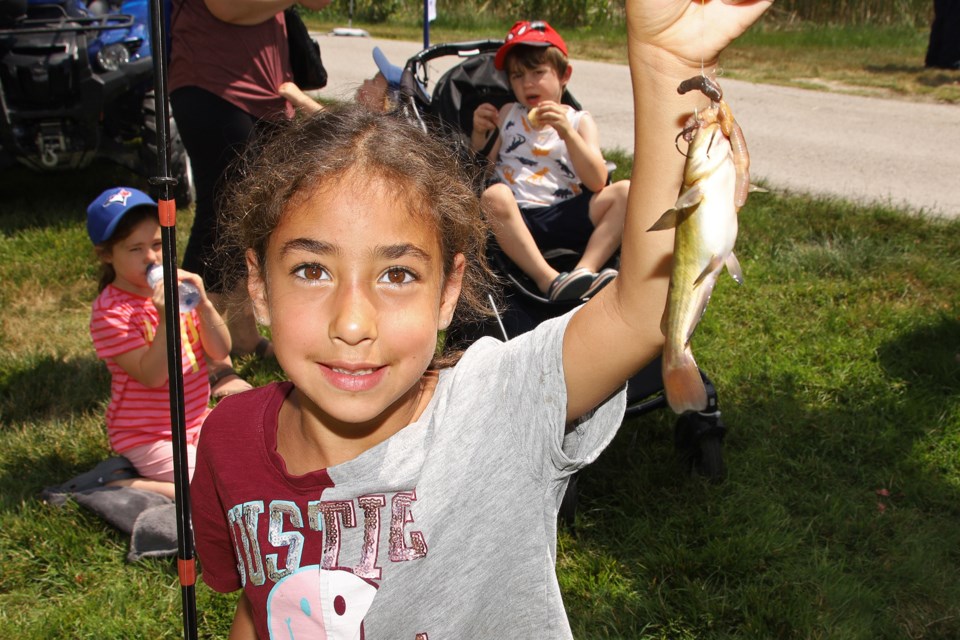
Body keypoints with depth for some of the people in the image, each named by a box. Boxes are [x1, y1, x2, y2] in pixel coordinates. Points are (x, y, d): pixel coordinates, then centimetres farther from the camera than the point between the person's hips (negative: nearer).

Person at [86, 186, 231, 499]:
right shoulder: (110, 312, -17)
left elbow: (221, 351, -4)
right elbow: (152, 375, -24)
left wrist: (203, 304, -20)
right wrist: (167, 318, -34)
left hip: (197, 418, 7)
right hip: (147, 435, -7)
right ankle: (117, 486, -4)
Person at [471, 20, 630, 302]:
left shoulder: (579, 121, 14)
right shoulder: (507, 114, 19)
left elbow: (597, 182, -3)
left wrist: (567, 133, -14)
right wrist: (479, 135, -1)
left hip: (565, 220, 1)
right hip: (515, 219, -1)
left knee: (625, 191, -19)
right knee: (494, 195, -34)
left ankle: (584, 272, -34)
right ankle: (549, 280, -36)